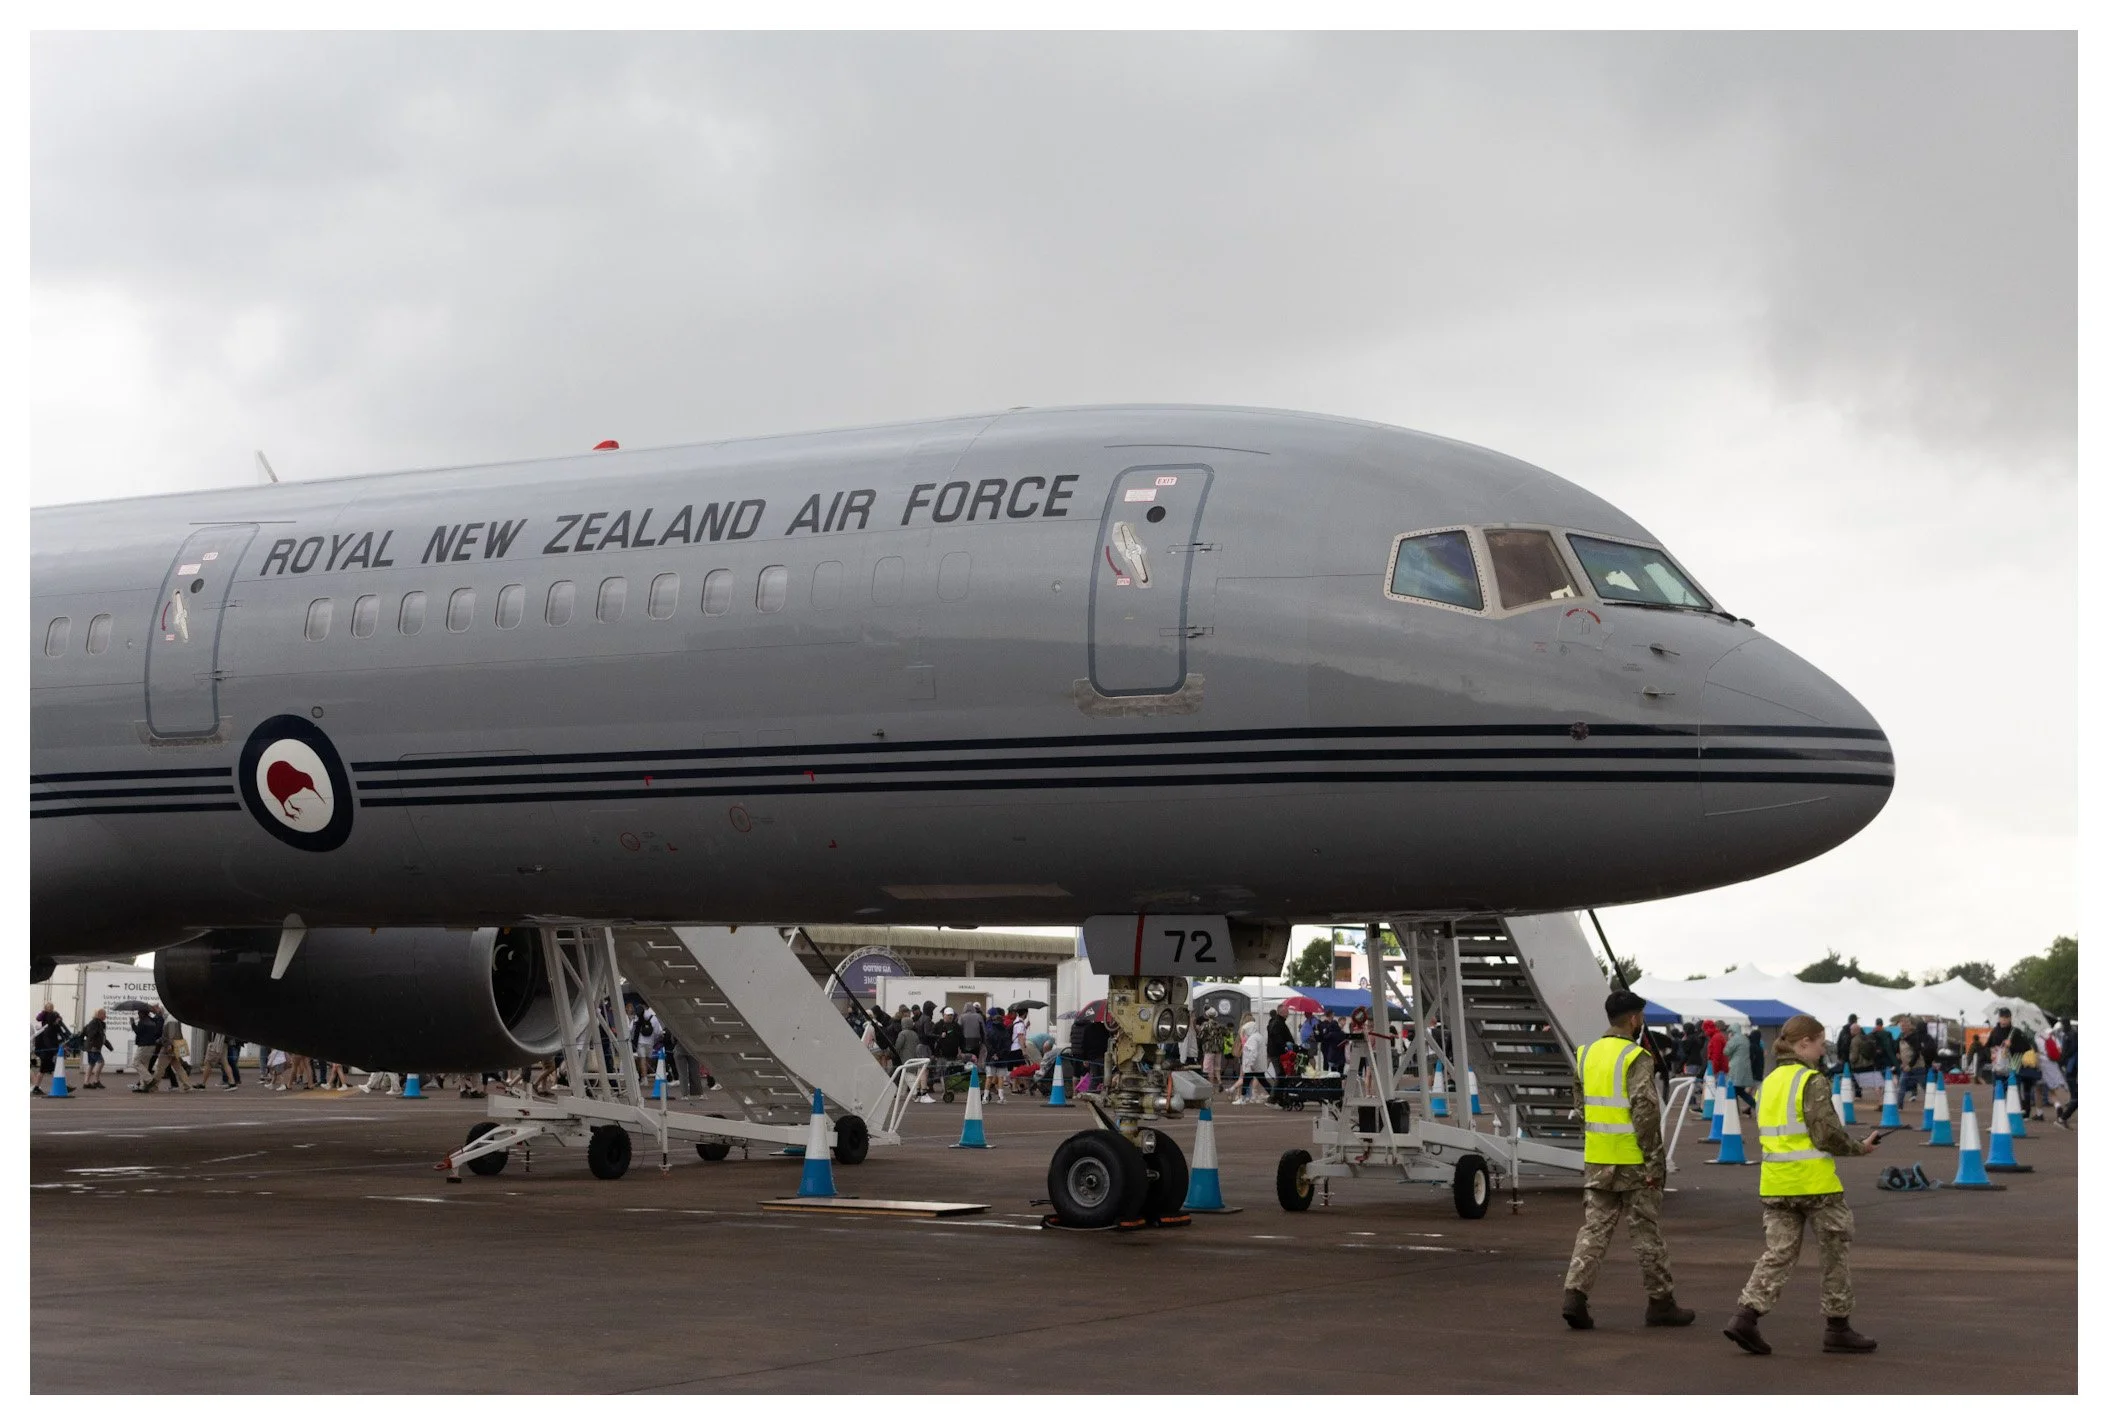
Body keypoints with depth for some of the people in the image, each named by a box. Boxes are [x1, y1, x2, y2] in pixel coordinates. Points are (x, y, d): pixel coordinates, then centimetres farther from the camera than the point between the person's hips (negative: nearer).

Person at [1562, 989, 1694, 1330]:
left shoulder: (1586, 1055, 9)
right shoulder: (1638, 1059, -13)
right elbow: (1645, 1111, -19)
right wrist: (1655, 1160, -15)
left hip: (1597, 1161, 6)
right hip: (1633, 1161, -6)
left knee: (1594, 1228, 6)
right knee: (1647, 1232, 5)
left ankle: (1575, 1293, -8)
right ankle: (1660, 1303, 15)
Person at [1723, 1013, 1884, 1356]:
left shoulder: (1769, 1082, 11)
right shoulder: (1812, 1082, -11)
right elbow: (1827, 1134, -16)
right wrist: (1860, 1147, 1)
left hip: (1775, 1182, 6)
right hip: (1815, 1181, -6)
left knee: (1778, 1252, 8)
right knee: (1835, 1253, 9)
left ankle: (1745, 1315, -9)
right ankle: (1837, 1327, 15)